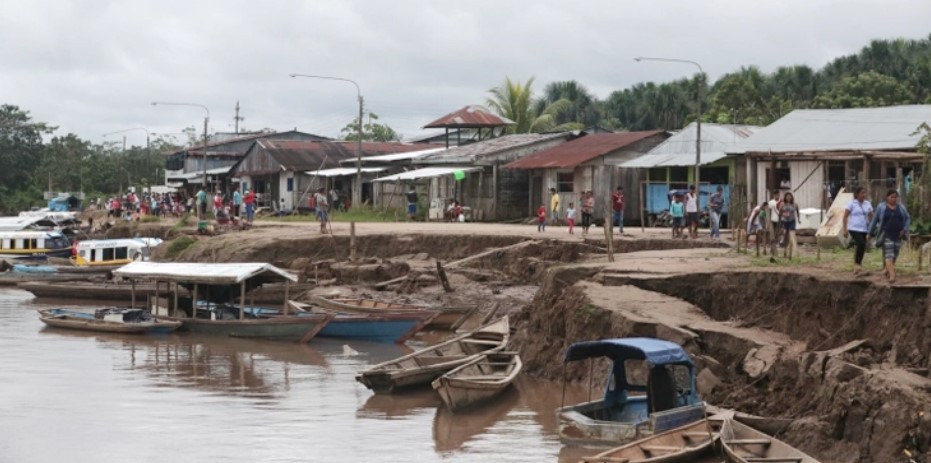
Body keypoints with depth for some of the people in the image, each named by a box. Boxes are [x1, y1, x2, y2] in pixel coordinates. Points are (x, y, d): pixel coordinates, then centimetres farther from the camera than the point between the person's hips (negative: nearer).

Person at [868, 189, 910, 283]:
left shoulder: (901, 207, 5)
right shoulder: (881, 208, -2)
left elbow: (907, 219, 11)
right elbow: (874, 221, 3)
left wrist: (904, 230, -3)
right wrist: (871, 233, 5)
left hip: (897, 235, 4)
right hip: (886, 235, -3)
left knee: (894, 254, 9)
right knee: (888, 254, -13)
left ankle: (887, 269, 32)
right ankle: (892, 275, -21)